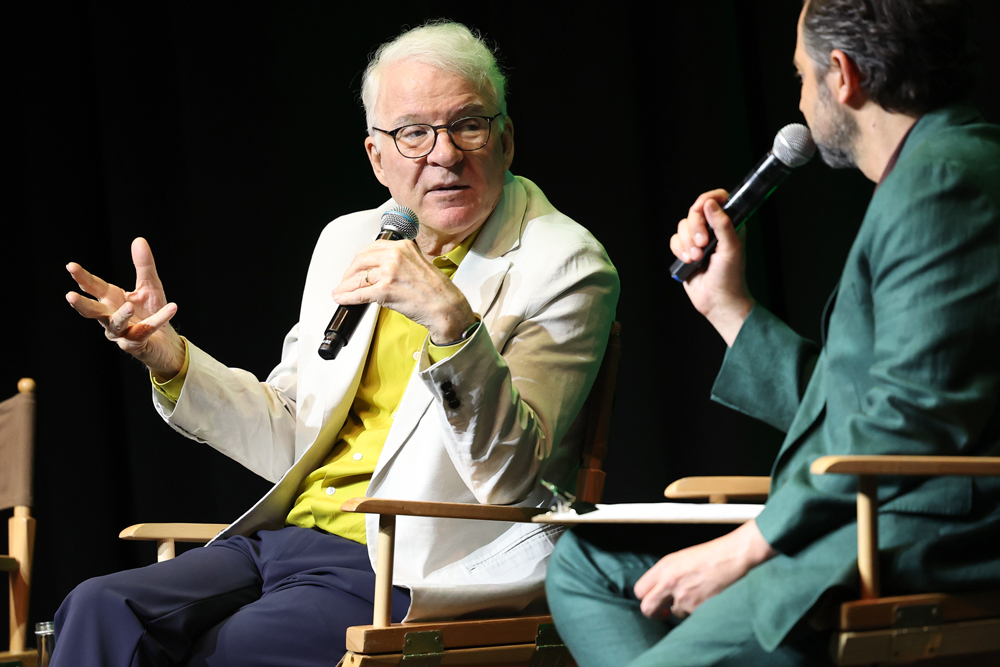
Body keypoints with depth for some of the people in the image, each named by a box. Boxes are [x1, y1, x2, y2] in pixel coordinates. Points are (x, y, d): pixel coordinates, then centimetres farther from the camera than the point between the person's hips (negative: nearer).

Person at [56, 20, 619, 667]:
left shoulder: (565, 266, -5)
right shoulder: (347, 240, 15)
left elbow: (509, 477, -15)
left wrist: (450, 319, -27)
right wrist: (165, 353, 5)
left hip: (407, 574, -6)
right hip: (284, 537, 6)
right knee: (99, 609, -18)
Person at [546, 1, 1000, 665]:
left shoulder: (944, 176, -11)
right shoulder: (938, 171, 23)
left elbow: (911, 418, -21)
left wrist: (744, 547, -15)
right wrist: (726, 304, 26)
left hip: (926, 548, -11)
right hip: (867, 535, 11)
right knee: (584, 562, 14)